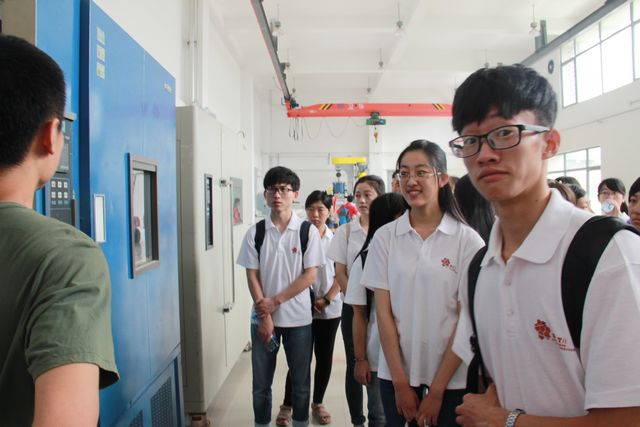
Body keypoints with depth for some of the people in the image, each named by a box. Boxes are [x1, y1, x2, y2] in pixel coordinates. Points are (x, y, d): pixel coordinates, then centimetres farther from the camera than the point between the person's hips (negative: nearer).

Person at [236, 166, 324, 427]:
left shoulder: (308, 232, -4)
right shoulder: (255, 233, 0)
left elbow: (310, 275, -8)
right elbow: (252, 276, -1)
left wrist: (275, 301, -13)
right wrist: (264, 316, -9)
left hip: (298, 318, -1)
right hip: (262, 317, 1)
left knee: (301, 383, 11)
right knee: (261, 383, 10)